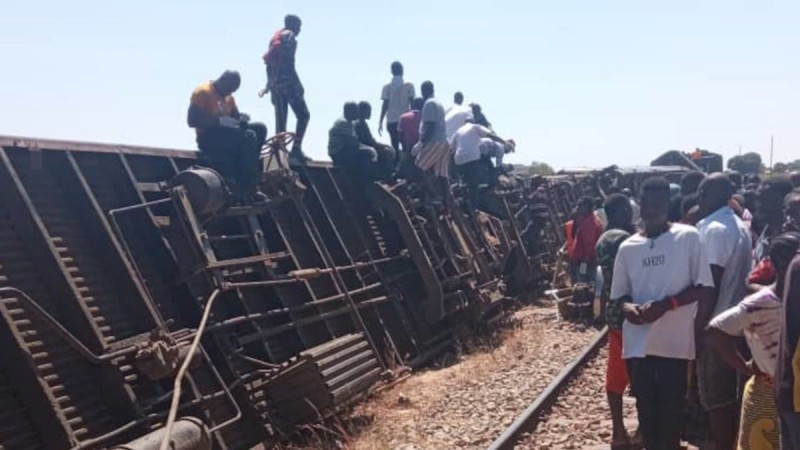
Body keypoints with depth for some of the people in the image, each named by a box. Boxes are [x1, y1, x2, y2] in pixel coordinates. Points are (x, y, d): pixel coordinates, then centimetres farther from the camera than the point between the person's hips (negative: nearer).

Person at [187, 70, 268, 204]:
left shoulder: (228, 97, 16)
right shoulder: (203, 92, -8)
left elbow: (236, 116, 21)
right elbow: (192, 120, -18)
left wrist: (242, 118, -5)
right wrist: (220, 121, -26)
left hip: (227, 136, 8)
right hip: (209, 138, -8)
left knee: (260, 128, -10)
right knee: (248, 136, -28)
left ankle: (246, 176, -14)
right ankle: (248, 189, -28)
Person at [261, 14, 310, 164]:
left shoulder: (275, 37, 22)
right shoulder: (289, 36, -4)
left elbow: (269, 63, 21)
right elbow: (288, 63, -15)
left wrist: (269, 84, 23)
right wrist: (298, 85, -16)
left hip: (275, 84, 9)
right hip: (287, 82, -9)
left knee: (280, 120, 7)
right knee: (303, 115, -3)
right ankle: (296, 149, -12)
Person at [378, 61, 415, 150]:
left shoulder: (387, 87, -1)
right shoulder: (409, 86, -2)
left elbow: (385, 105, -3)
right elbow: (412, 103, -3)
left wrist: (380, 122, 3)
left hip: (391, 121, 1)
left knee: (395, 146, 5)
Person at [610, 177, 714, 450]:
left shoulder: (688, 237, -5)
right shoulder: (628, 247, 5)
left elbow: (705, 287, -6)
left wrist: (666, 304, -18)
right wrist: (627, 307, -12)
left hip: (674, 341, -3)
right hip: (638, 342, 3)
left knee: (670, 409, 4)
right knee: (645, 408, 12)